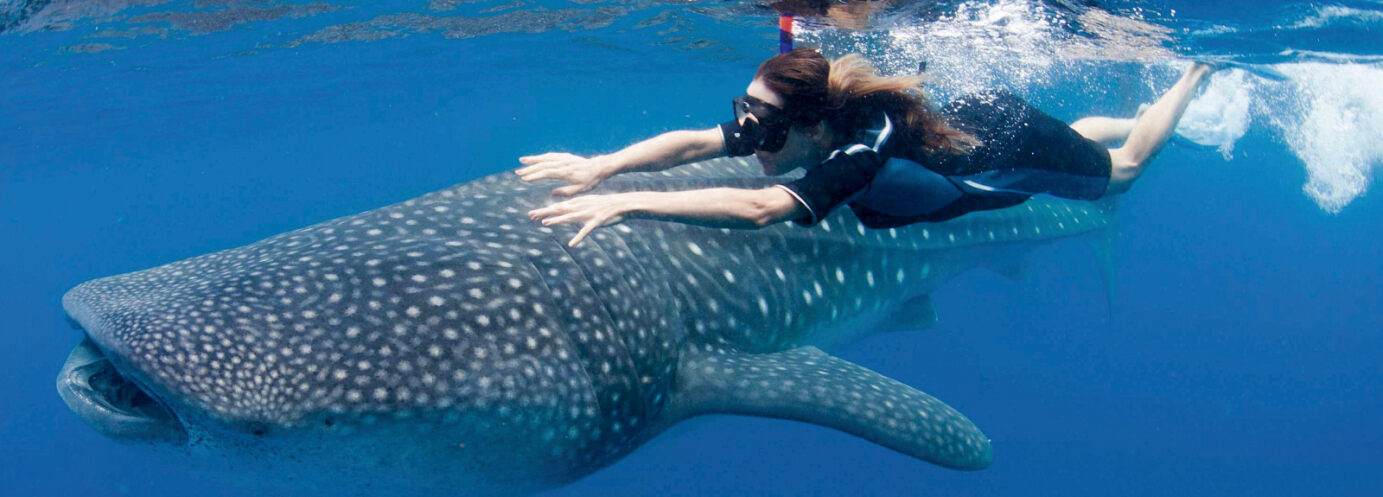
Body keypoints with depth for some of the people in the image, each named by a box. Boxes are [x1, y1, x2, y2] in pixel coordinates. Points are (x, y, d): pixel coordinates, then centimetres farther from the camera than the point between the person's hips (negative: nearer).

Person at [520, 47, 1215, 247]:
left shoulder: (861, 154, -46)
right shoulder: (784, 119, -26)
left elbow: (761, 208, -58)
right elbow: (694, 141, -28)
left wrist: (629, 201, -62)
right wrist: (601, 165, -43)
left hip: (1014, 143, -5)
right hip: (966, 113, 5)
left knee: (1124, 165, 26)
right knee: (1081, 136, 36)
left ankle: (1192, 78, 46)